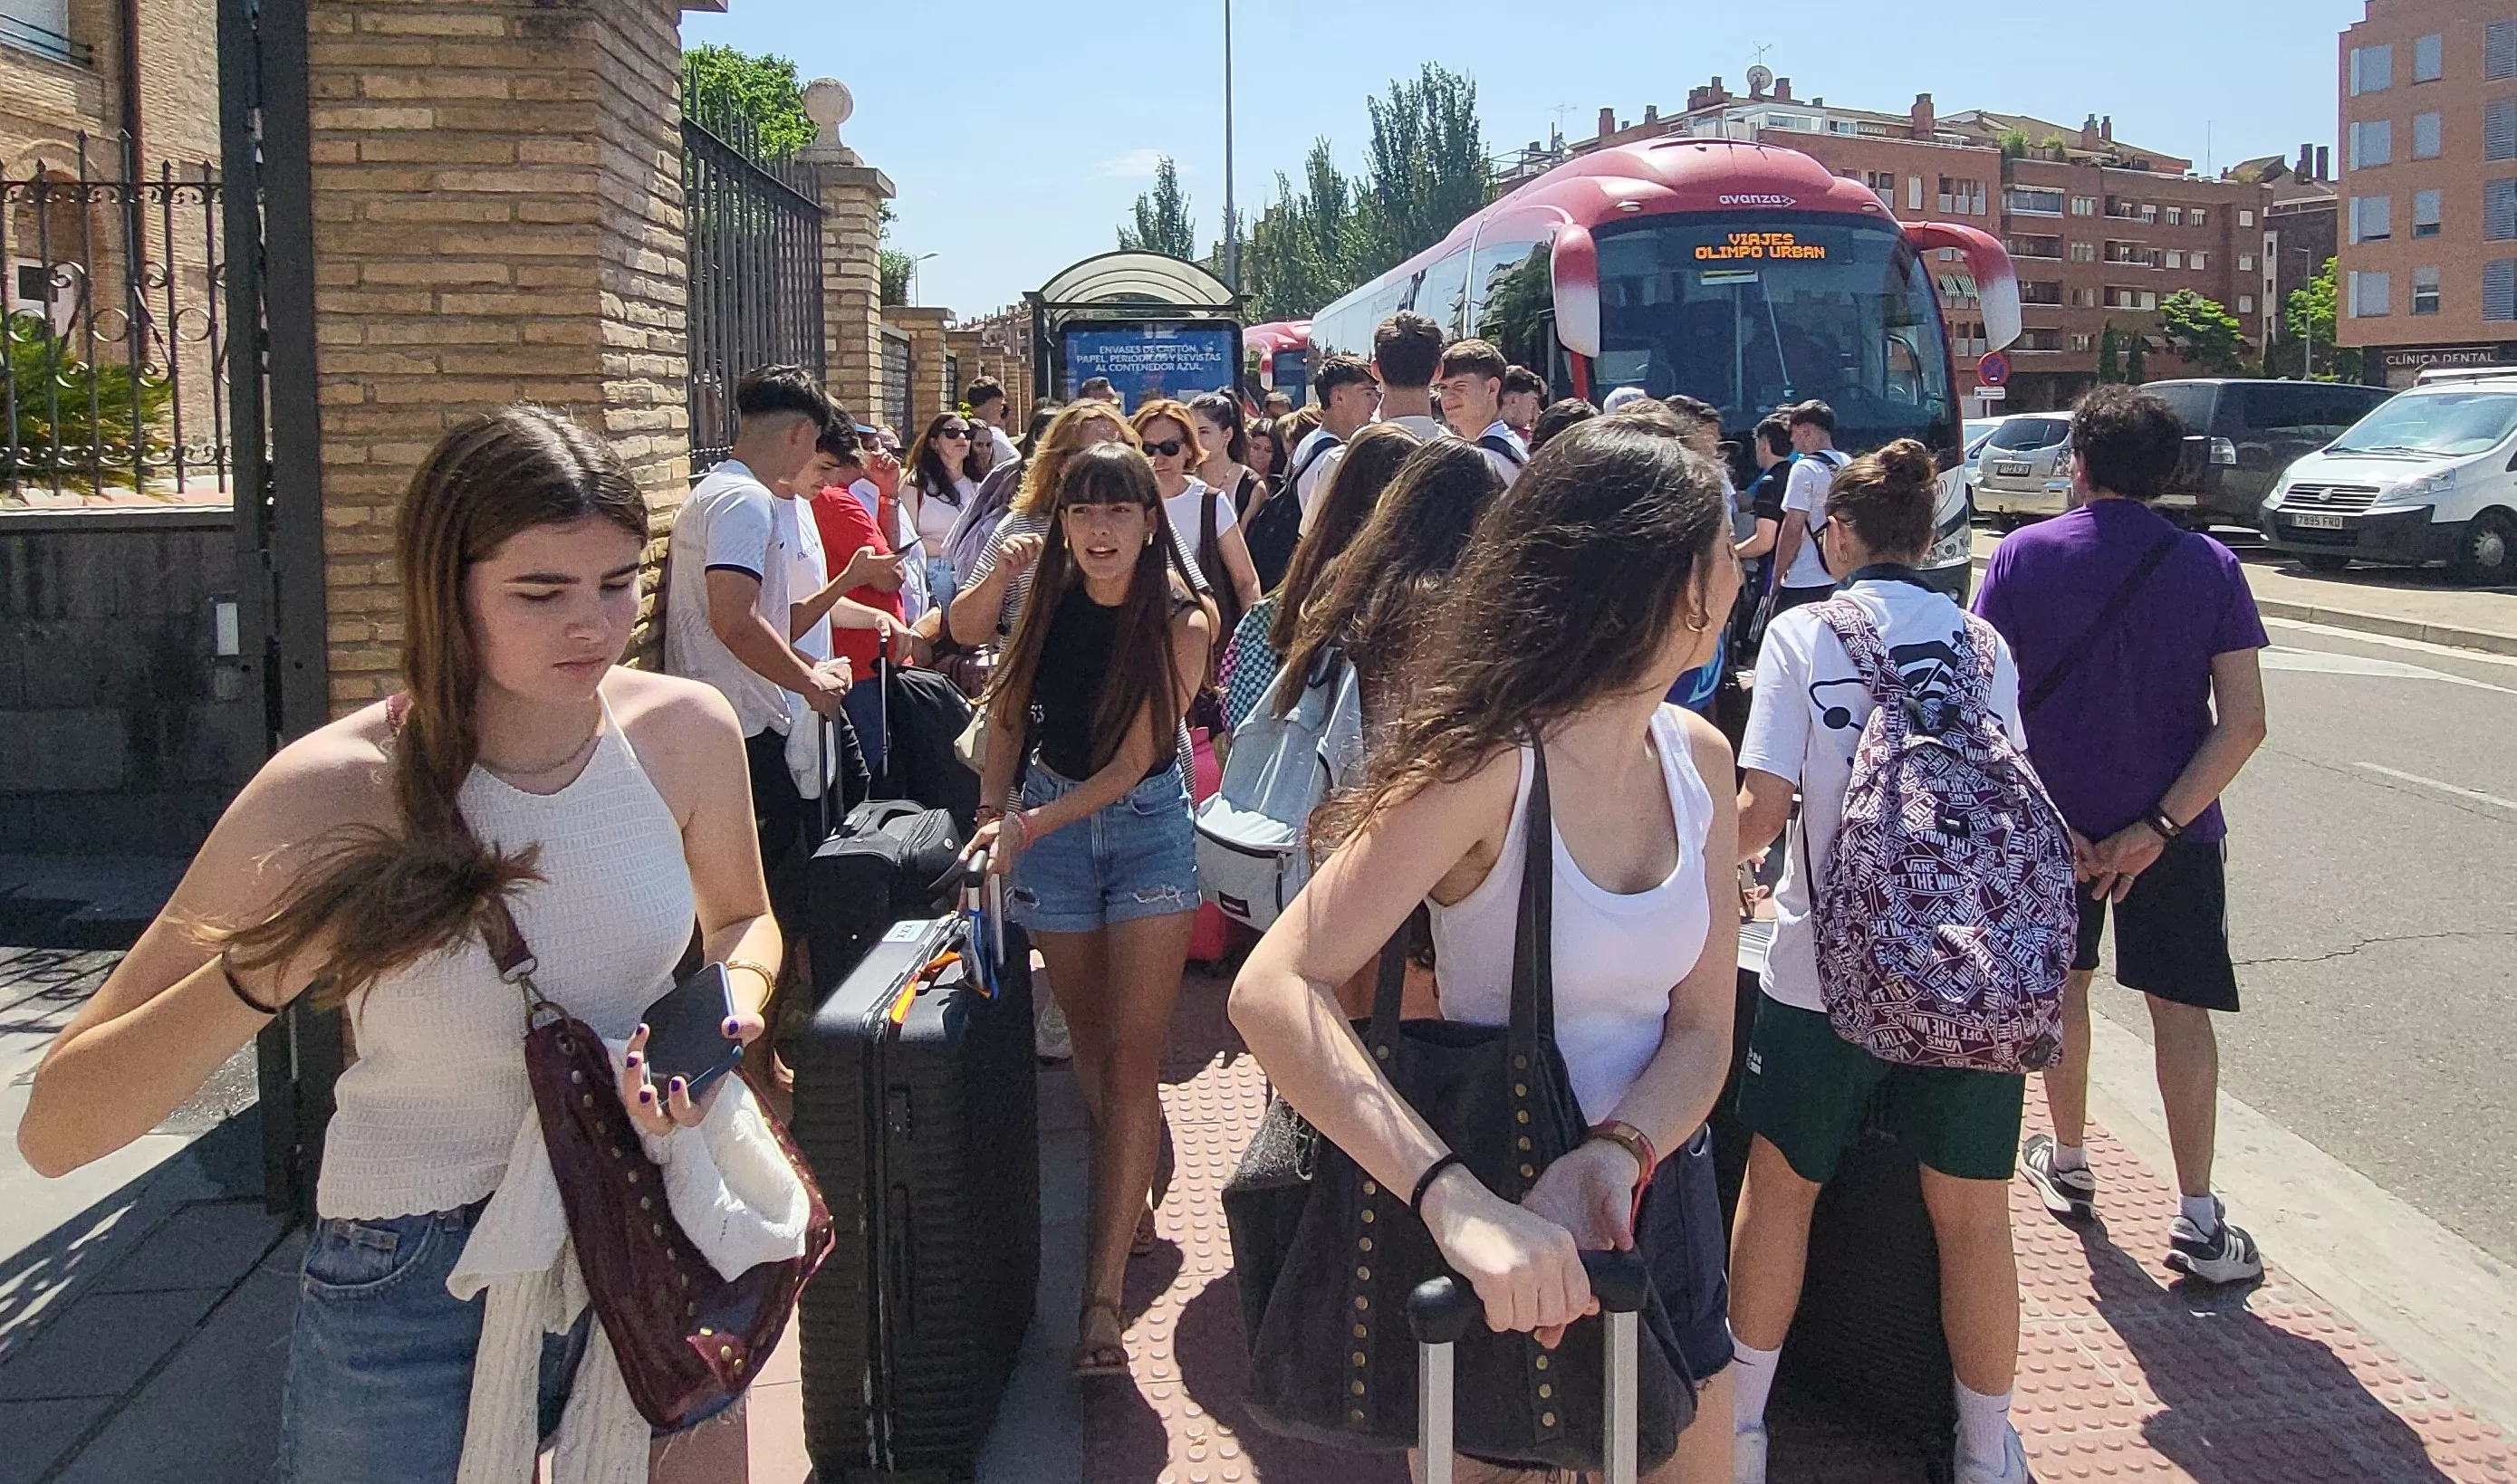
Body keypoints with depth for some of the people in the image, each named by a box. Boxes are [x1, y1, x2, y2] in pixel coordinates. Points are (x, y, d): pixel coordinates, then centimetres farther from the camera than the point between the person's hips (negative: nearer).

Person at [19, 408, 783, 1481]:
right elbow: (55, 1130, -20)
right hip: (419, 1298, -3)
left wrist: (736, 998, -13)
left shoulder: (685, 731, -13)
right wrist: (269, 969, -37)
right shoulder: (334, 794, -21)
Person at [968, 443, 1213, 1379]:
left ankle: (1105, 1292, -8)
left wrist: (1032, 825, -24)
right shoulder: (1047, 602, -5)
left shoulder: (1181, 623, -14)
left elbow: (1135, 759, -17)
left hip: (1148, 829, -3)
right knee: (1090, 1041, 14)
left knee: (1132, 1060, -8)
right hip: (1043, 824, 3)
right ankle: (1131, 1196, 37)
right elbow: (1007, 711, 6)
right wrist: (993, 807, -10)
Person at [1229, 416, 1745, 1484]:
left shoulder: (1696, 759, -3)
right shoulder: (1486, 764, -24)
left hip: (1658, 1199, 6)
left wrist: (1621, 1153, -24)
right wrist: (1456, 1198, -46)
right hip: (1504, 1235, -6)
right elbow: (1273, 992, -34)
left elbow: (1703, 1025, -3)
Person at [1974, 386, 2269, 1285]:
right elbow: (2243, 724, -11)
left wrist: (2047, 822, -7)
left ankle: (2068, 1164, 32)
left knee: (2062, 984, 19)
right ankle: (2197, 1218, 5)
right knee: (2179, 1006, 6)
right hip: (2174, 823, 0)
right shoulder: (2209, 568, -5)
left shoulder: (2024, 554, -6)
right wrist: (2158, 827, -12)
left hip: (2050, 817, 1)